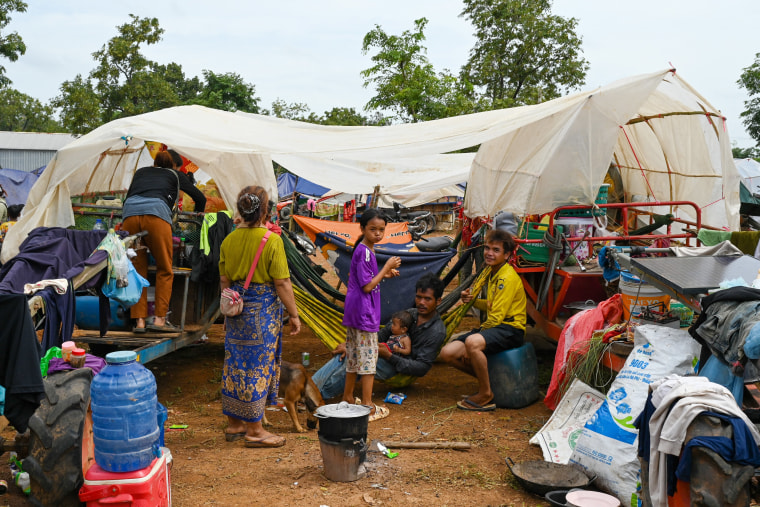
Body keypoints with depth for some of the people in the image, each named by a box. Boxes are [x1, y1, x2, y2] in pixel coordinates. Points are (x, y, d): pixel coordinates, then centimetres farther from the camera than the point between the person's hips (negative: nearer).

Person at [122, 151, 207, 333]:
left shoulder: (141, 171, 34)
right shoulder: (175, 175, 27)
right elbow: (200, 198, 29)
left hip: (130, 214, 3)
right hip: (156, 213, -3)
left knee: (137, 270, 8)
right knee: (164, 270, 5)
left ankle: (139, 321, 5)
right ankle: (159, 319, -1)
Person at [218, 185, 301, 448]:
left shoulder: (229, 240, 3)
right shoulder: (272, 241, -14)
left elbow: (224, 280, 9)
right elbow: (282, 283, -14)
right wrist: (293, 314, -5)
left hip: (236, 309, 6)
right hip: (263, 308, -6)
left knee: (235, 364, 13)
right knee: (258, 366, 1)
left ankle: (234, 424, 26)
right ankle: (255, 431, 10)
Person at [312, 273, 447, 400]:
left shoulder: (437, 331, -10)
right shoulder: (409, 314, 11)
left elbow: (422, 368, -15)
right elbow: (383, 334, 13)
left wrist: (389, 356, -22)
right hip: (387, 355, 7)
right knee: (344, 355, -16)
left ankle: (320, 393, -23)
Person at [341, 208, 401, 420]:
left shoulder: (364, 249, 12)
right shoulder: (365, 252, -18)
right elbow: (367, 286, -19)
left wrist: (384, 274, 9)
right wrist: (387, 267, -14)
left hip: (354, 311, 10)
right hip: (364, 312, -10)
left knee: (354, 355, 17)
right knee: (368, 356, -3)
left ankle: (347, 398, 28)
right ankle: (368, 407, 4)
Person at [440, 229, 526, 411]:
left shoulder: (508, 278, -15)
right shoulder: (493, 273, 16)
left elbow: (496, 317, -19)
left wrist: (478, 331, -7)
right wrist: (473, 301, 5)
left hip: (511, 329, -9)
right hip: (492, 326, 9)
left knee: (472, 342, -39)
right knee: (448, 353, -6)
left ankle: (486, 395, -18)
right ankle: (486, 379, 14)